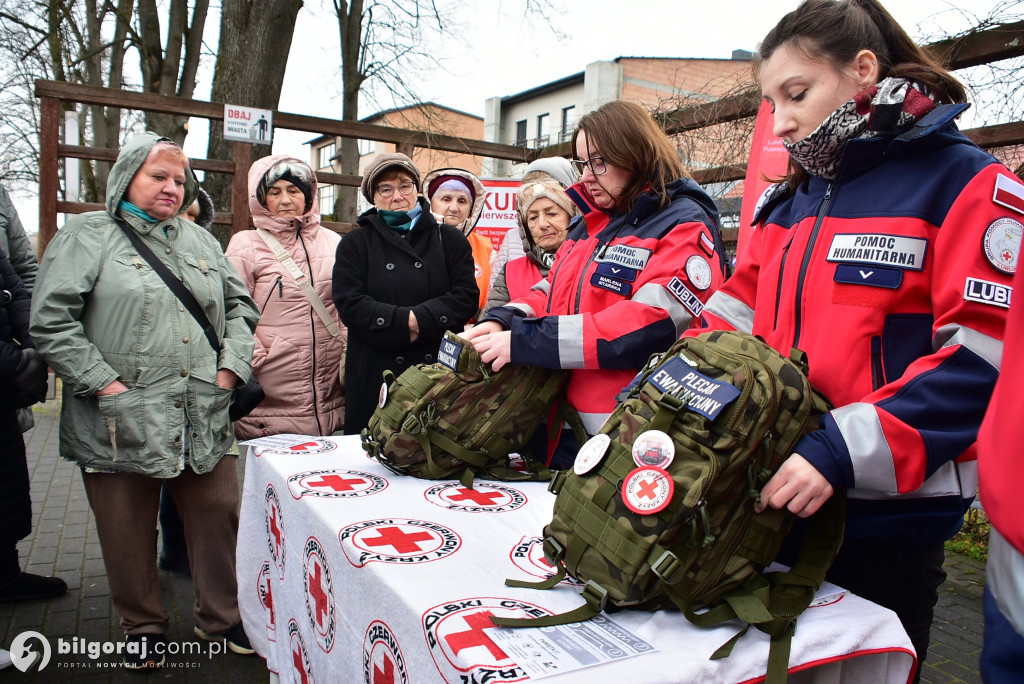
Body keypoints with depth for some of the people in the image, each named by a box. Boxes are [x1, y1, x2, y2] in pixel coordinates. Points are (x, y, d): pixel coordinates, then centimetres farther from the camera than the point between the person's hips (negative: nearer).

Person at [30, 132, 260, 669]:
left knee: (218, 519, 9)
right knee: (128, 533, 10)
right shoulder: (87, 236, 0)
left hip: (203, 419, 4)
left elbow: (241, 306, 17)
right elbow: (51, 322, -8)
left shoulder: (200, 240, 16)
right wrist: (105, 383, -13)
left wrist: (231, 367, 3)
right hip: (121, 424, -3)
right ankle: (143, 627, 31)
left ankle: (220, 618, 28)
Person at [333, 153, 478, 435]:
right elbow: (349, 303, -2)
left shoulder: (449, 239, 13)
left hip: (440, 369, 0)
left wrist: (421, 319, -14)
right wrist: (403, 321, -15)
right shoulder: (356, 244, 13)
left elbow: (467, 296, 0)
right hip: (376, 376, 0)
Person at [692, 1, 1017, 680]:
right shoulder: (784, 203, 11)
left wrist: (843, 451, -26)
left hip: (889, 519, -5)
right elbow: (732, 320, 10)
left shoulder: (963, 182, -8)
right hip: (775, 498, 6)